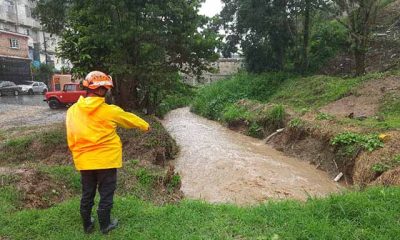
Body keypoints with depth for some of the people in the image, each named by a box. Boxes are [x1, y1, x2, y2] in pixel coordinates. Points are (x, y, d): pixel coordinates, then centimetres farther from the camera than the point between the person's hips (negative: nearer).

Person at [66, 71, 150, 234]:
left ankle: (87, 225, 35)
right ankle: (105, 225, 28)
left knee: (87, 194, 19)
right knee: (106, 194, 13)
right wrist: (145, 126, 21)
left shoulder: (72, 111, -4)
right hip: (106, 160, -4)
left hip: (84, 161, 4)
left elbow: (71, 139, 4)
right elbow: (130, 118, 4)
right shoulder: (110, 111, -14)